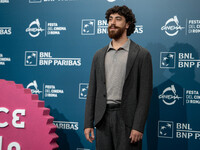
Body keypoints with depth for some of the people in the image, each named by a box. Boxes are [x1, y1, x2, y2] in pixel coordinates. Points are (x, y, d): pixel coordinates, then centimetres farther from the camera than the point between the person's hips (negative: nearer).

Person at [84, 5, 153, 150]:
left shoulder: (142, 54, -1)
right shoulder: (99, 55, 12)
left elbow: (145, 93, -5)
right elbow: (92, 90, 11)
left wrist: (138, 127, -12)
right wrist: (88, 123, 5)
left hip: (127, 120, -4)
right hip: (103, 118, 4)